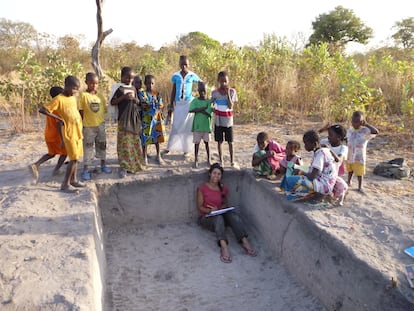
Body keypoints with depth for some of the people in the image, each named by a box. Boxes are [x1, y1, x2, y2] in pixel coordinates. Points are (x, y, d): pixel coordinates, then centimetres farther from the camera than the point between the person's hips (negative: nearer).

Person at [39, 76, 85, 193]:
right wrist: (58, 118, -18)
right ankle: (65, 184, 1)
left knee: (76, 158, 12)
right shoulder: (59, 99, -13)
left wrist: (80, 129, 15)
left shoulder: (73, 97, 10)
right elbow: (42, 110, -17)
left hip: (78, 132, 8)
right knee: (74, 158, -8)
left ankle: (74, 180, 23)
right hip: (69, 133, -8)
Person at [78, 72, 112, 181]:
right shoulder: (83, 95, -8)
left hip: (100, 125, 5)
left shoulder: (100, 95, 4)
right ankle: (85, 170, 11)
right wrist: (81, 124, -10)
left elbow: (104, 109, 9)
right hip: (88, 126, -4)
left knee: (102, 145, 16)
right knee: (88, 147, 2)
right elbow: (81, 111, -9)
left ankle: (103, 165, 33)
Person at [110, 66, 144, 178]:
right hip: (124, 119, -5)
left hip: (134, 117, 6)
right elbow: (112, 102, -5)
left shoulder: (133, 88, 12)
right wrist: (123, 97, -16)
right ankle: (123, 167, -2)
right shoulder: (119, 88, -3)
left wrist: (133, 98, -4)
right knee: (124, 143, -8)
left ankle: (134, 164, 24)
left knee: (135, 142, 10)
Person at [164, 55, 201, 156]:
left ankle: (186, 149, 13)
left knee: (188, 127, 4)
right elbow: (173, 91, 7)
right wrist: (170, 106, 6)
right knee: (175, 126, 3)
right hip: (178, 103, 1)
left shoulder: (192, 76, -2)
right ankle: (169, 147, 11)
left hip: (189, 103, -1)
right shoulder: (175, 76, 2)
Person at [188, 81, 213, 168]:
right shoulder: (195, 101, -1)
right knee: (197, 142, 5)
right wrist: (203, 108, -19)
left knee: (207, 142, 7)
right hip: (197, 125, 0)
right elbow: (191, 110, -18)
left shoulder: (209, 101, -2)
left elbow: (209, 114, -13)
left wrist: (199, 110, -17)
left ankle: (208, 159, 20)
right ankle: (196, 160, 16)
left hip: (206, 125, 0)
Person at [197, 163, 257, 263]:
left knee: (233, 213, -28)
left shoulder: (223, 189, 8)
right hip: (205, 217, -3)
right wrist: (210, 210, -24)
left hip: (220, 215, 4)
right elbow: (199, 206, -5)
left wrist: (219, 209, -7)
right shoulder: (202, 188, -4)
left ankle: (244, 242, -38)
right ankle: (224, 246, -55)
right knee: (218, 217, -37)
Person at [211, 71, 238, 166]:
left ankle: (232, 160, 18)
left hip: (228, 121, -1)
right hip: (218, 121, 1)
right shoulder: (214, 92, -1)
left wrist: (228, 94, -19)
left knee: (230, 142, 5)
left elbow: (230, 106, -15)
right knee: (219, 141, 9)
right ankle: (221, 160, 21)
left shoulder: (232, 91, -5)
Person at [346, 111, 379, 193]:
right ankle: (349, 182, 44)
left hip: (359, 157, -5)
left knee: (359, 173, 3)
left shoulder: (365, 131, -15)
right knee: (350, 170, 23)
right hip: (349, 156, 5)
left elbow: (376, 132, -31)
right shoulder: (349, 130, 2)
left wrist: (366, 124, -25)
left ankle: (360, 187, 20)